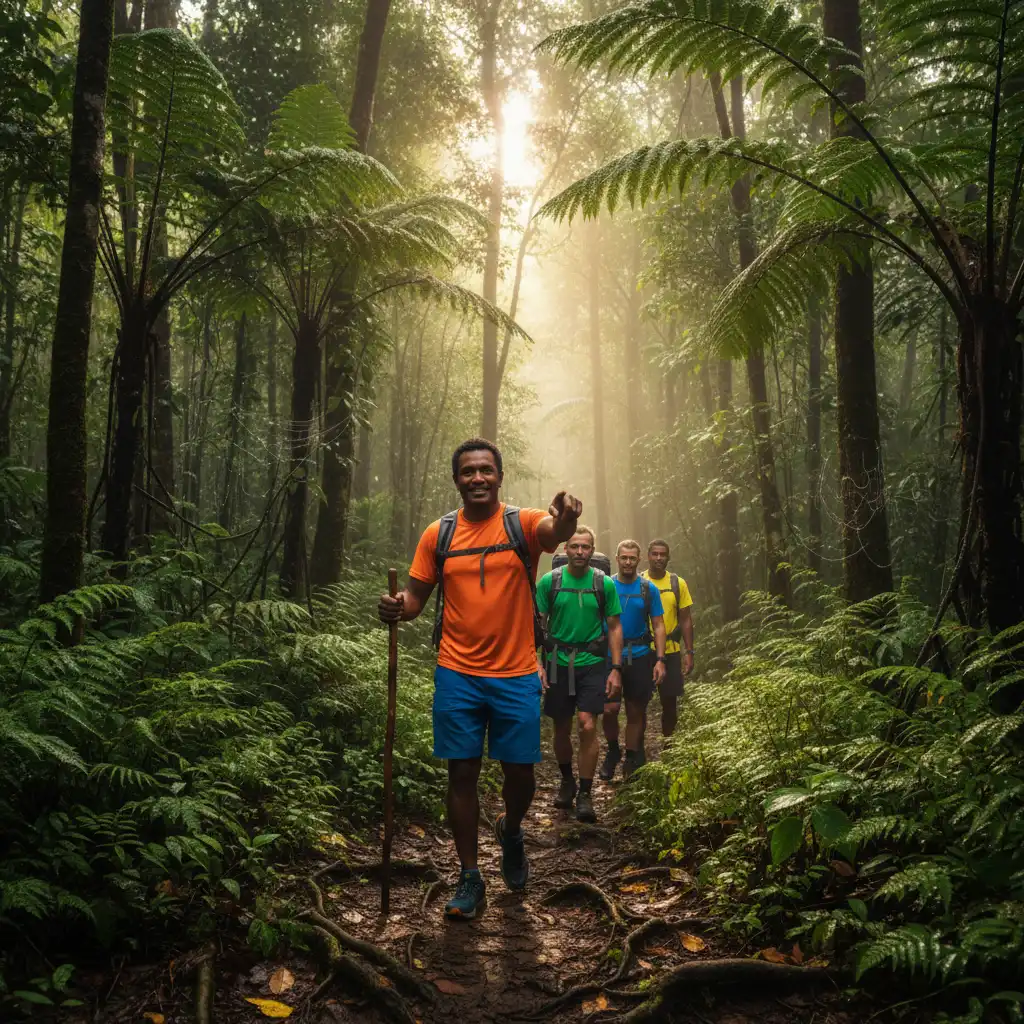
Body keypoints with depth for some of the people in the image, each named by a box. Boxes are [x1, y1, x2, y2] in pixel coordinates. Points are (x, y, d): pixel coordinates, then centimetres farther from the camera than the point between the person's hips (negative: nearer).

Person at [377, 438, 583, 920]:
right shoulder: (438, 534, 3)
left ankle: (510, 829, 40)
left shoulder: (522, 522, -4)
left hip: (517, 674, -1)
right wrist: (397, 608, -16)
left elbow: (553, 531, -27)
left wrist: (565, 518, -52)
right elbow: (416, 595, 8)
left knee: (520, 772, 6)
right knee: (462, 773, 5)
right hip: (457, 675, 1)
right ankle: (469, 877, 20)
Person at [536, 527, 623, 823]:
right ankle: (567, 782, 34)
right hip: (558, 662, 1)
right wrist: (537, 664, -7)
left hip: (592, 664, -1)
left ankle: (585, 794, 0)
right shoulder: (549, 581, -1)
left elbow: (614, 628, 5)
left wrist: (616, 669, -1)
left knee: (588, 726, -12)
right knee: (562, 729, 10)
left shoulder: (604, 584, 0)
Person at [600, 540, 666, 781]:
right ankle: (612, 751, 15)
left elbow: (658, 626, 4)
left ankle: (632, 761, 21)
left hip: (640, 656, 1)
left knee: (636, 712, 7)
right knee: (610, 709, -11)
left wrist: (660, 660, -5)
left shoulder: (649, 589, 2)